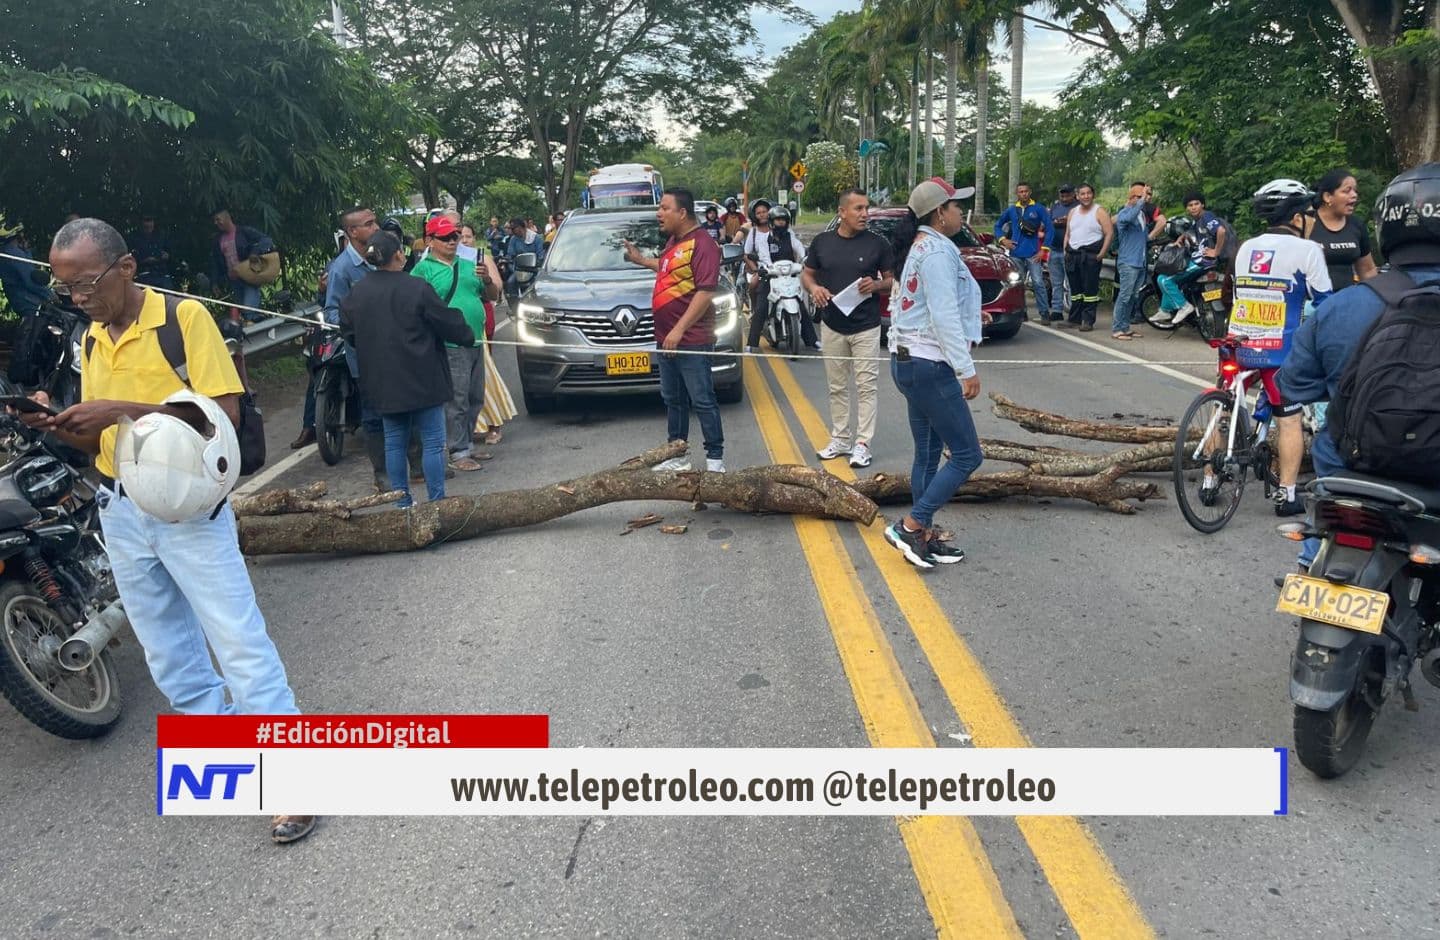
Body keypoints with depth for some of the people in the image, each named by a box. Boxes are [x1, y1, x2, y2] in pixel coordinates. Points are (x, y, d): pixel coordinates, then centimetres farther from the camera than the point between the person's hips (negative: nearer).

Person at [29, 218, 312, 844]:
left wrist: (129, 408, -25)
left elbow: (224, 414, -18)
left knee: (238, 642, -6)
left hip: (189, 509, -7)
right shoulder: (91, 340, 10)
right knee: (168, 654, 15)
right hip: (121, 511, 7)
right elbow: (103, 441, 15)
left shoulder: (185, 317, -11)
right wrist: (64, 430, -6)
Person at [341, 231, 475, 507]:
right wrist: (468, 336, 12)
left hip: (383, 383, 5)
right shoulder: (417, 288, -14)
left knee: (395, 442, 13)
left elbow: (348, 332, 12)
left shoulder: (357, 293, 2)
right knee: (432, 442, 2)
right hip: (422, 380, -5)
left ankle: (403, 502, 19)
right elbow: (448, 322, -7)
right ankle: (437, 502, 5)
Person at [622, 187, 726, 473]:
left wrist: (679, 329, -23)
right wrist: (642, 260, 32)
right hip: (666, 338, 10)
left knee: (702, 400, -3)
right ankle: (677, 456, 26)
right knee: (673, 399, 15)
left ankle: (715, 458, 6)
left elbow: (706, 292, -22)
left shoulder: (702, 244, -16)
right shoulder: (673, 240, 13)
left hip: (692, 340, -10)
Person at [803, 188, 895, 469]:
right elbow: (807, 274, 12)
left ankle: (862, 443, 3)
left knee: (866, 386, -3)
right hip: (832, 326, 3)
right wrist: (814, 287, -10)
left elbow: (892, 280, 5)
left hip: (866, 327, -2)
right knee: (837, 387, 11)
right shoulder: (822, 242, 3)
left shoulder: (877, 244, -2)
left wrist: (875, 285, -16)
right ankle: (840, 439, 22)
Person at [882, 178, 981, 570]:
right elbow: (945, 318, -20)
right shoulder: (938, 251, -14)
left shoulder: (922, 248, 17)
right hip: (929, 365, -11)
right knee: (966, 454, -6)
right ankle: (911, 526, -5)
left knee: (929, 453, 13)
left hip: (910, 361, 11)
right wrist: (967, 369, -19)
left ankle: (924, 537, 18)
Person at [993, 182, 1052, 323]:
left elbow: (1049, 229, -1)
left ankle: (1045, 313, -7)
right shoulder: (1011, 210, 11)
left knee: (1038, 283, -10)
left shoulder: (1038, 209, 1)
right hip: (1016, 253, 4)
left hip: (1033, 253, -4)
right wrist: (1003, 240, 4)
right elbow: (998, 225, 21)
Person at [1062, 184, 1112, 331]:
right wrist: (1065, 251, 9)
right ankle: (1074, 319, 18)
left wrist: (1102, 253, -15)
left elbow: (1109, 233, -7)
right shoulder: (1073, 212, 18)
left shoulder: (1099, 212, -1)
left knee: (1090, 289, -7)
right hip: (1072, 255, 6)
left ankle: (1088, 321, -7)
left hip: (1090, 255, -6)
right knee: (1075, 289, 11)